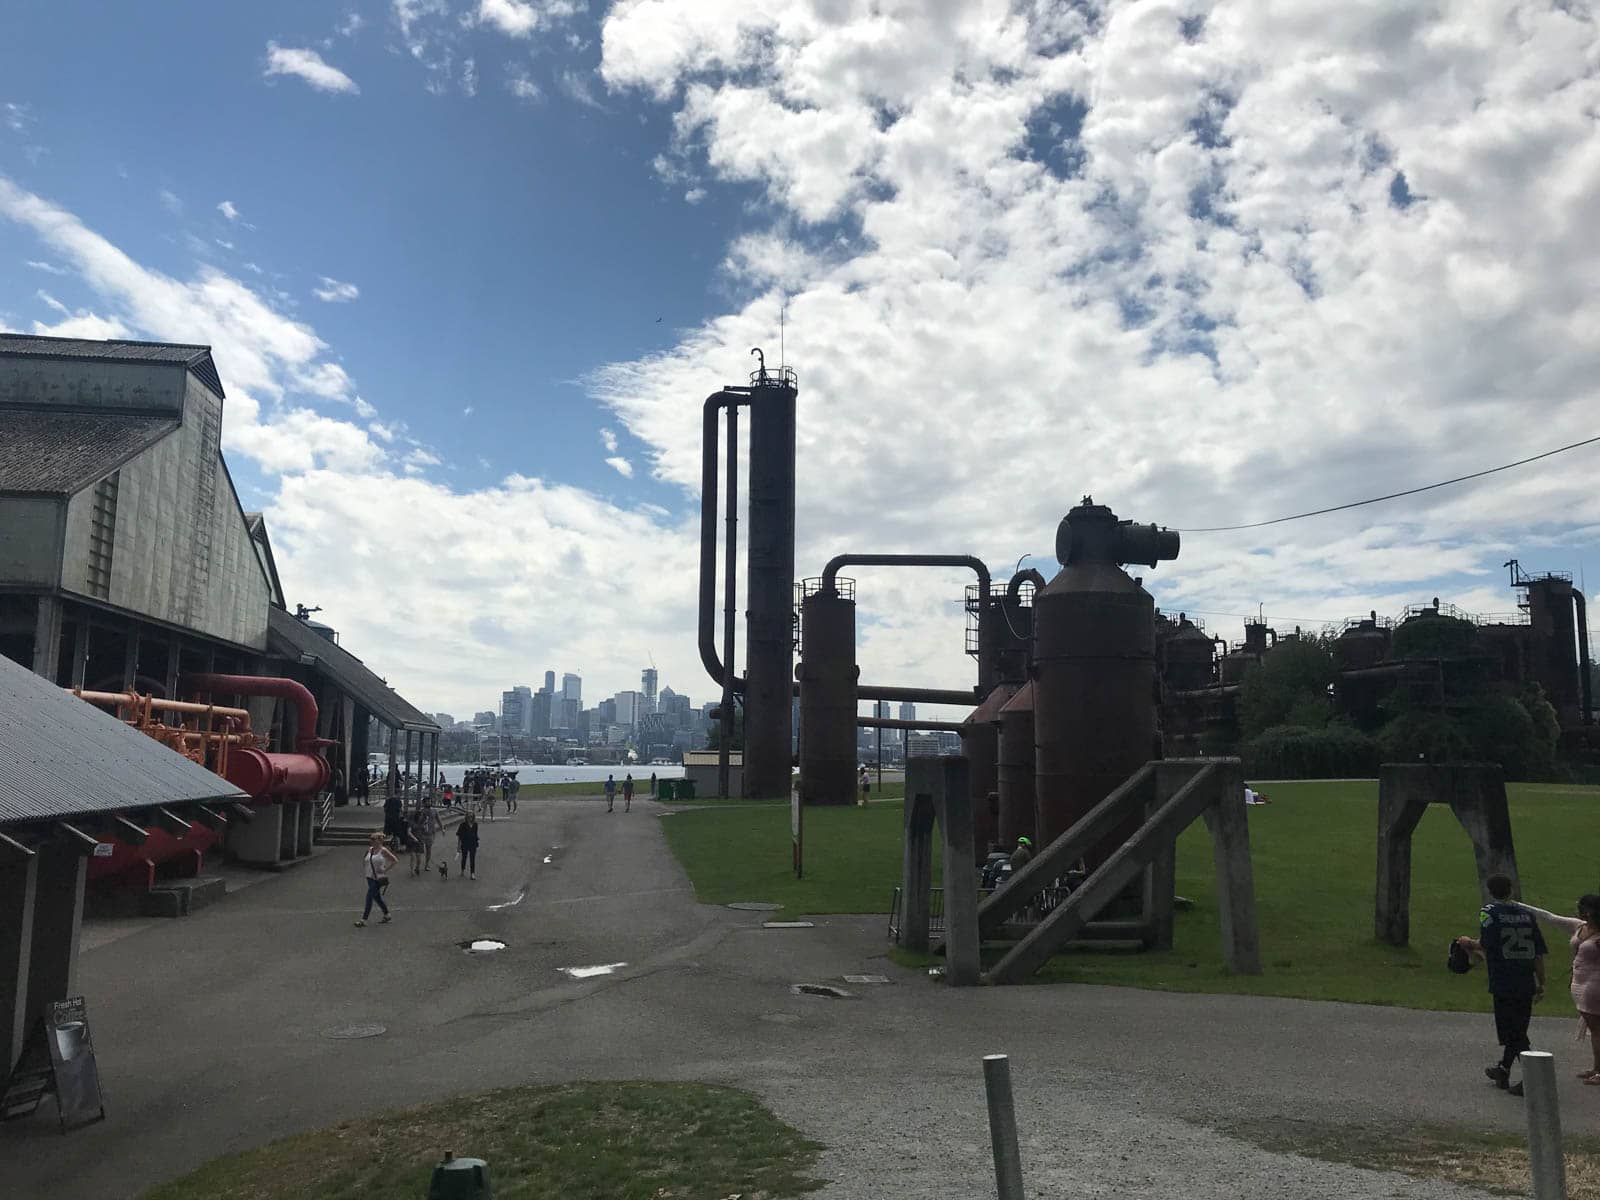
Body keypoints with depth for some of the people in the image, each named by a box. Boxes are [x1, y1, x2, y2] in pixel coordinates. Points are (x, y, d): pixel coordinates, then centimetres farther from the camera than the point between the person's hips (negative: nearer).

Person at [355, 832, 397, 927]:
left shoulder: (383, 850, -10)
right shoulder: (370, 850, 8)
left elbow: (395, 860, -7)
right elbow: (364, 863, 17)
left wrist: (385, 870, -13)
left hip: (379, 878, -7)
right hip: (370, 877, 7)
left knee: (369, 897, -10)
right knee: (376, 897, 15)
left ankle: (363, 920, -7)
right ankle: (386, 915, 31)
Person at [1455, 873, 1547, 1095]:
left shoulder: (1489, 912, -6)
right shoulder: (1527, 914, 8)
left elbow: (1485, 944, -15)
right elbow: (1539, 953, 7)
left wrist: (1469, 943, 6)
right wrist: (1541, 984, 14)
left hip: (1503, 983, -6)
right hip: (1526, 983, 6)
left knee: (1512, 1032, -1)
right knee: (1518, 1029, 17)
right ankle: (1503, 1071, 32)